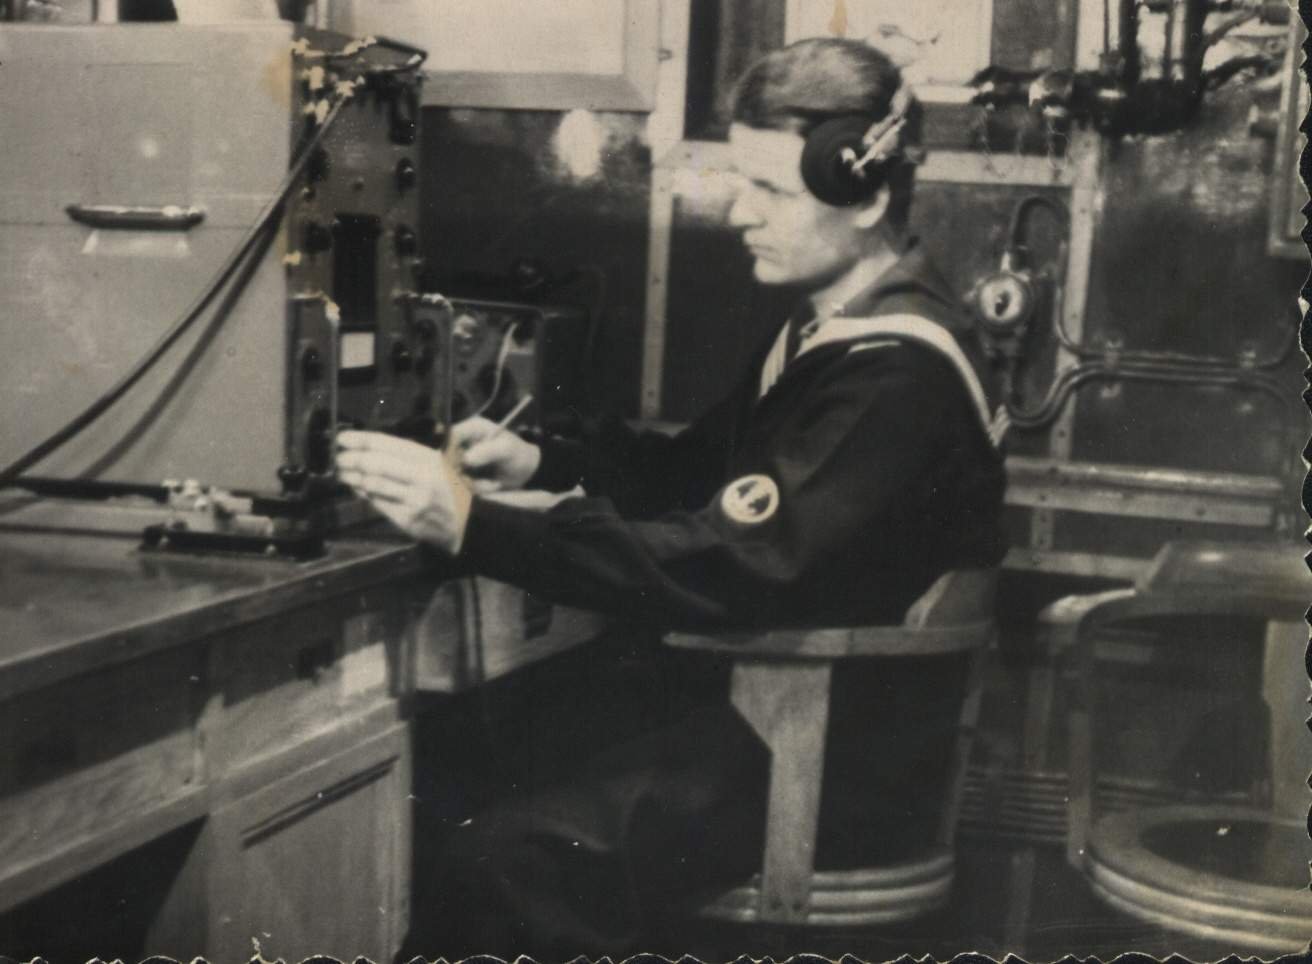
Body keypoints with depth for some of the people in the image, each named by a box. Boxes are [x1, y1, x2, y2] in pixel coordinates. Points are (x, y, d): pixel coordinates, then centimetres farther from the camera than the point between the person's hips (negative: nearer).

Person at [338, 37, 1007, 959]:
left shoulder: (897, 375, -22)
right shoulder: (841, 326, 10)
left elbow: (729, 569, -29)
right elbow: (705, 467, 16)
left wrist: (475, 523, -31)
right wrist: (541, 464, -1)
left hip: (843, 766, -10)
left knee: (507, 860, -22)